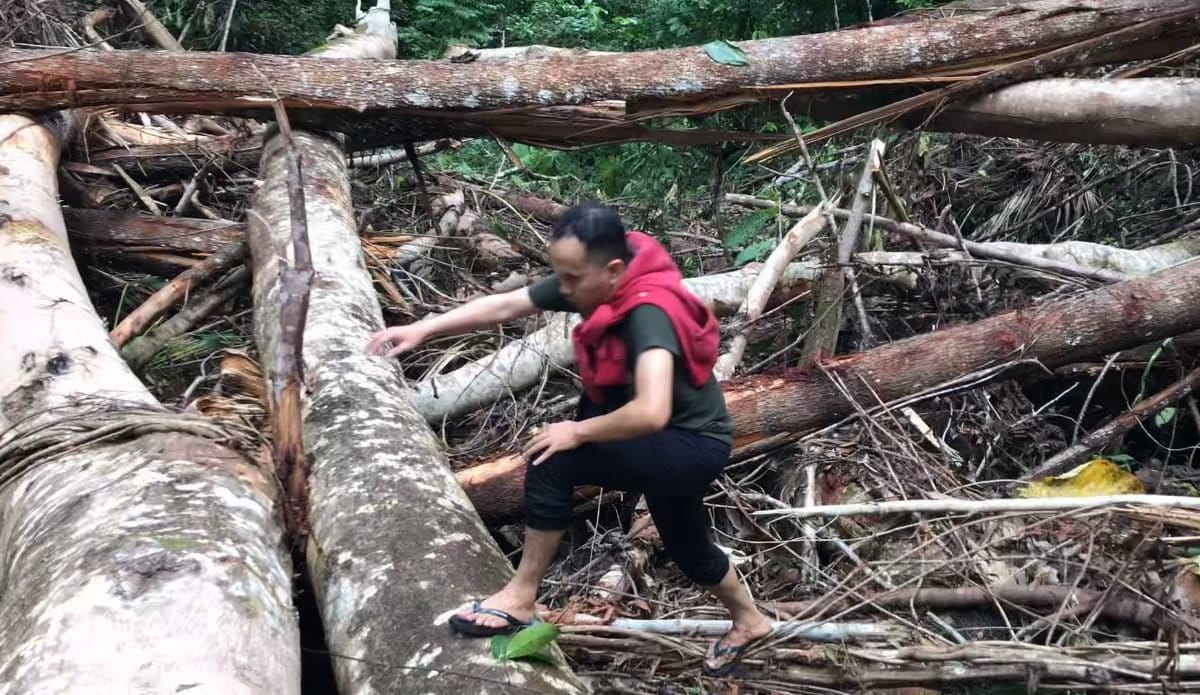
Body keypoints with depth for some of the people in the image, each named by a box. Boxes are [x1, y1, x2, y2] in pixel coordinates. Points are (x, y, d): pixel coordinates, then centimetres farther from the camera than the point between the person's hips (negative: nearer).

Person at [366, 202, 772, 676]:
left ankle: (520, 597, -10)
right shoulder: (590, 282, -12)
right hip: (668, 444, 9)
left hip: (694, 445, -9)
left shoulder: (648, 312, -37)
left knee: (555, 457, -25)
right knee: (686, 546, 28)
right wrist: (423, 329, -13)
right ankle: (748, 619, 55)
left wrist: (578, 432, -34)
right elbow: (504, 306, -6)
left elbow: (651, 413, -50)